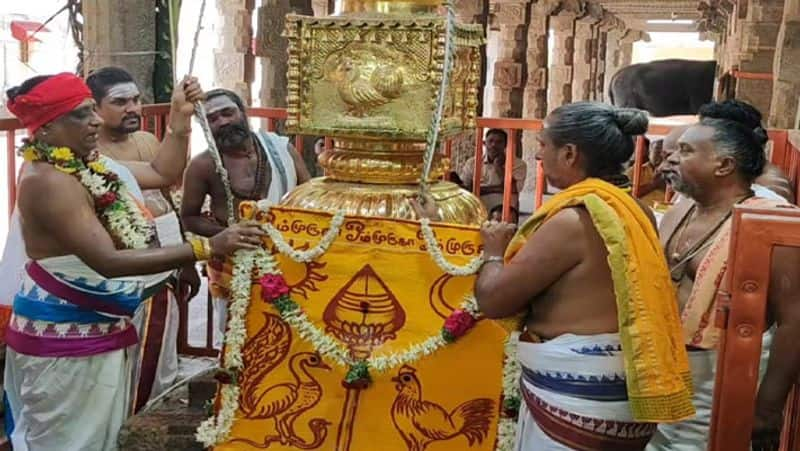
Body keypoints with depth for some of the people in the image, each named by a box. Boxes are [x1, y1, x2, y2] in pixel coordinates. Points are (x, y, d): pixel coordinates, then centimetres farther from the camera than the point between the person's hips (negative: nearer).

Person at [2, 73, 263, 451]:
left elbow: (163, 174, 15)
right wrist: (208, 247, -37)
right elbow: (109, 262, -33)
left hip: (96, 326, 9)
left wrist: (180, 117, 1)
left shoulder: (88, 164, 5)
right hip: (65, 334, -9)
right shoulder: (48, 181, -25)